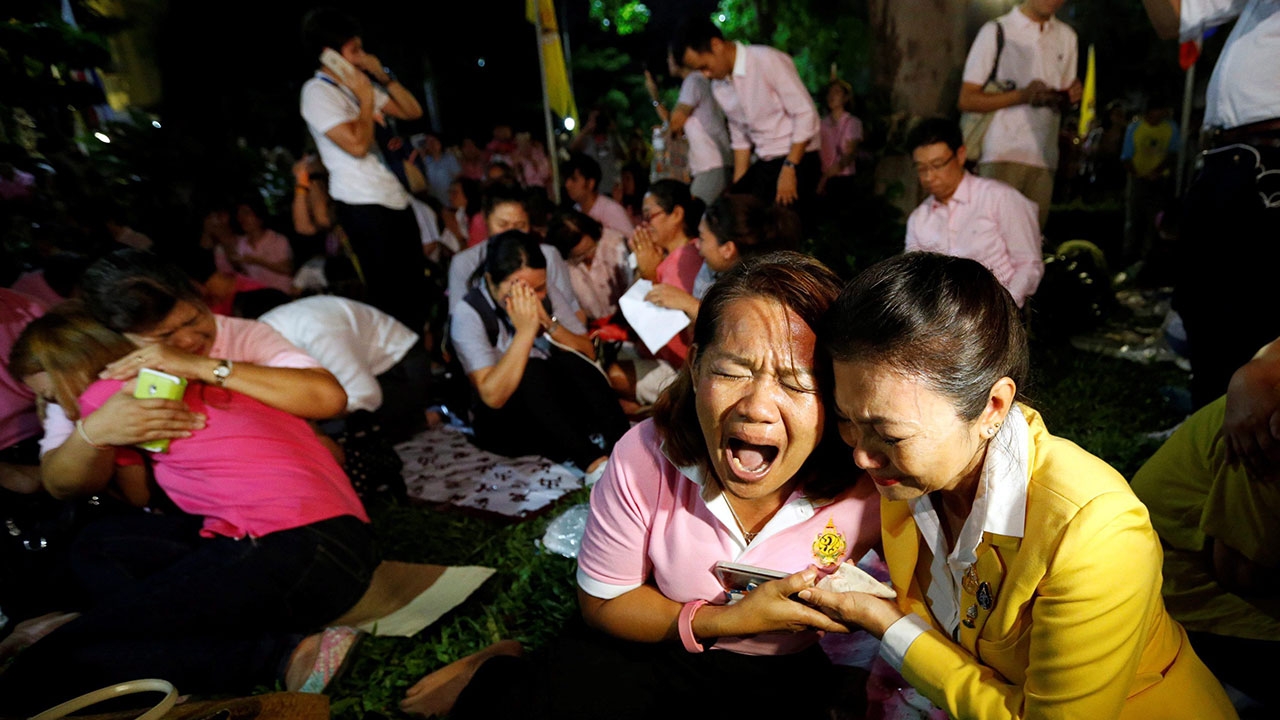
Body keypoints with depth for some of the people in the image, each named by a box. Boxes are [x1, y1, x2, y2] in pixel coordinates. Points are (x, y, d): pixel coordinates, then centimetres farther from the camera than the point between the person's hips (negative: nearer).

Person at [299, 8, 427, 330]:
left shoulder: (360, 85, 16)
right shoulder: (317, 92, -8)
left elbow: (412, 111, 17)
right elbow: (357, 144, -20)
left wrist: (384, 76, 6)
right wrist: (367, 100, -7)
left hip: (395, 199, 9)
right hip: (364, 207, -8)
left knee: (415, 286, 13)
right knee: (389, 295, -4)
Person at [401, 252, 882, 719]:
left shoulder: (866, 484, -25)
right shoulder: (645, 459, -26)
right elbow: (602, 601, -13)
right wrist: (728, 620, -24)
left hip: (782, 672, 3)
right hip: (658, 645, -2)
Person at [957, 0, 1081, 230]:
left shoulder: (1066, 36, 20)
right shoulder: (997, 31, 4)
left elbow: (1065, 94, 27)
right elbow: (966, 100, -3)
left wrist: (1071, 96, 3)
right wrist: (1022, 95, -15)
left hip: (1044, 159, 5)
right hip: (1001, 156, -5)